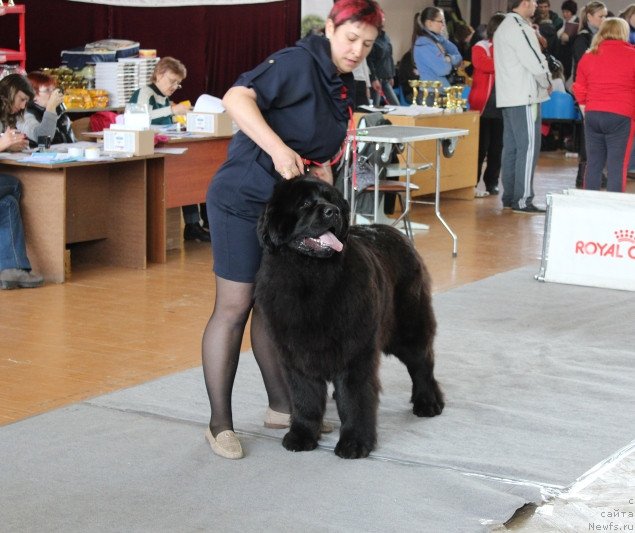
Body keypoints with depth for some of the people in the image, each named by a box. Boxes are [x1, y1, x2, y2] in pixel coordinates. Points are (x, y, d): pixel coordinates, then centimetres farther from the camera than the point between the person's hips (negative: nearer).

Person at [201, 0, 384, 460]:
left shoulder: (344, 86, 9)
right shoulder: (299, 62, -17)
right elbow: (237, 98, -30)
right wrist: (278, 149, -39)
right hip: (243, 199, -8)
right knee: (235, 307, -3)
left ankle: (282, 406, 26)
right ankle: (220, 424, 4)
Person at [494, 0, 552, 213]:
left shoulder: (504, 27, 16)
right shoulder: (520, 28, -16)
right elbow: (535, 63, -19)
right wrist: (547, 82, -2)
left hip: (508, 97, 10)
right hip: (525, 97, -10)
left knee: (511, 147, 12)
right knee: (528, 147, -8)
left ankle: (509, 196, 16)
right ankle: (523, 200, -10)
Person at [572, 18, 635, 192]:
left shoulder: (588, 56, 9)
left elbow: (580, 90, 14)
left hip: (593, 115, 4)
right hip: (620, 117, -4)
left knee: (593, 164, 10)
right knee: (617, 167, -3)